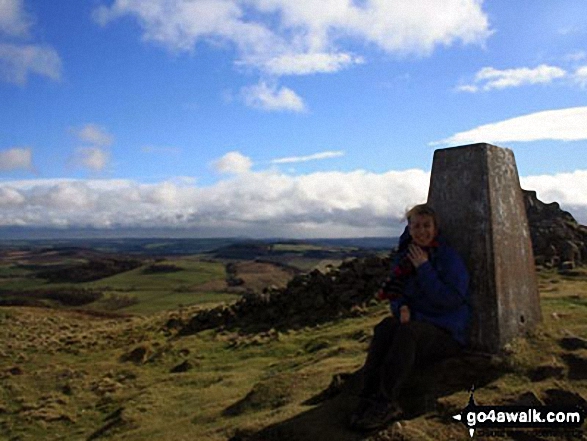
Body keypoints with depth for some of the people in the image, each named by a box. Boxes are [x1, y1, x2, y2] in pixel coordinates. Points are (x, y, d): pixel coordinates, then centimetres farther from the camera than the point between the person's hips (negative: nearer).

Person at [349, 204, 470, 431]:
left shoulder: (449, 257, -7)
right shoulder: (405, 256, 10)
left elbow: (450, 299, -16)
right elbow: (396, 293, 15)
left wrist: (423, 268, -19)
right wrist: (401, 307, -9)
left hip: (447, 333, -5)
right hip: (415, 322, 5)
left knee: (407, 331, -36)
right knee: (386, 326, -28)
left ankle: (385, 403, -40)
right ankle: (370, 395, -38)